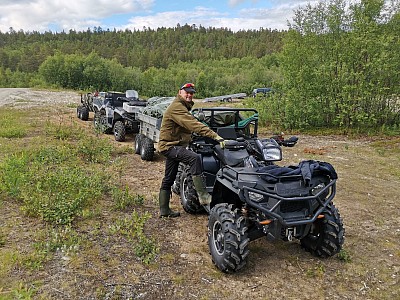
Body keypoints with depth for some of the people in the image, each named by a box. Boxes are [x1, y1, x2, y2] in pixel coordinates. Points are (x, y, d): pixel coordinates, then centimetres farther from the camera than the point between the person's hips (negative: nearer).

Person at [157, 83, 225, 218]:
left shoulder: (183, 106, 19)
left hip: (174, 145, 11)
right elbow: (194, 124, -30)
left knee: (169, 179, 15)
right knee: (195, 158, -31)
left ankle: (164, 209, 25)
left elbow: (190, 124, 18)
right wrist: (215, 136, -38)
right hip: (169, 146, -11)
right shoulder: (177, 107, -18)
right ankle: (203, 196, -31)